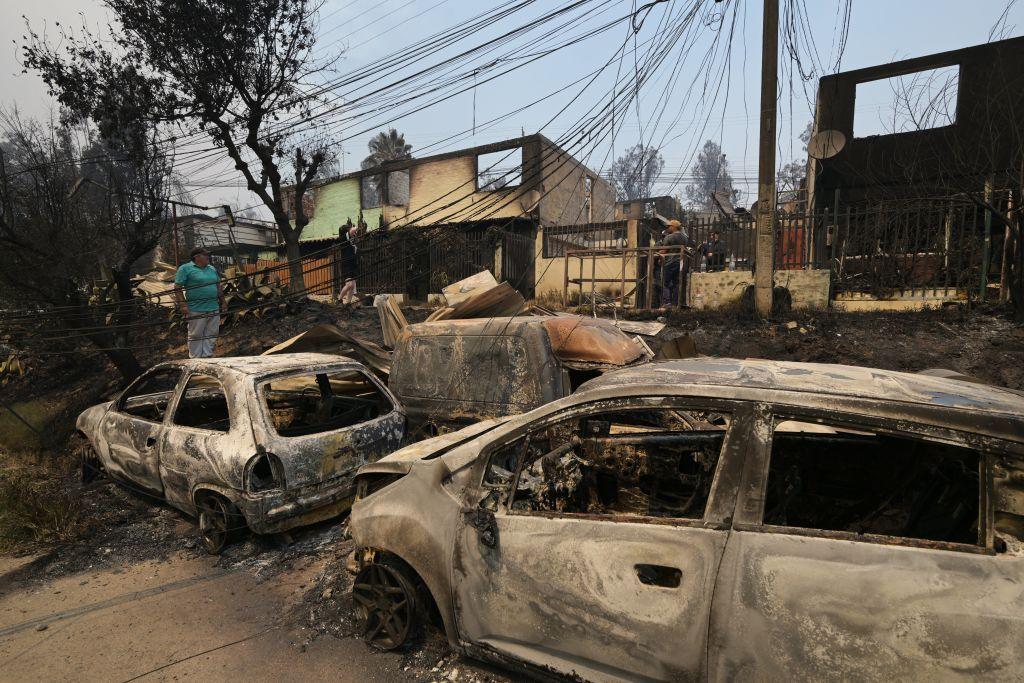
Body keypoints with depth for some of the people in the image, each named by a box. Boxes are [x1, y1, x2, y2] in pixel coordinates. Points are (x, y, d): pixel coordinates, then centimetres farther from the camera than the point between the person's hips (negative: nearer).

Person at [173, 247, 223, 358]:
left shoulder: (212, 269, 16)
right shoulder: (185, 269, -3)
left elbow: (218, 285, 26)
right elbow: (177, 288, -7)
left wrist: (221, 299, 21)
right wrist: (183, 305, -14)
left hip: (214, 309, 6)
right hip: (196, 310, -6)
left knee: (211, 336, 9)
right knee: (196, 336, 1)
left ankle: (207, 357, 17)